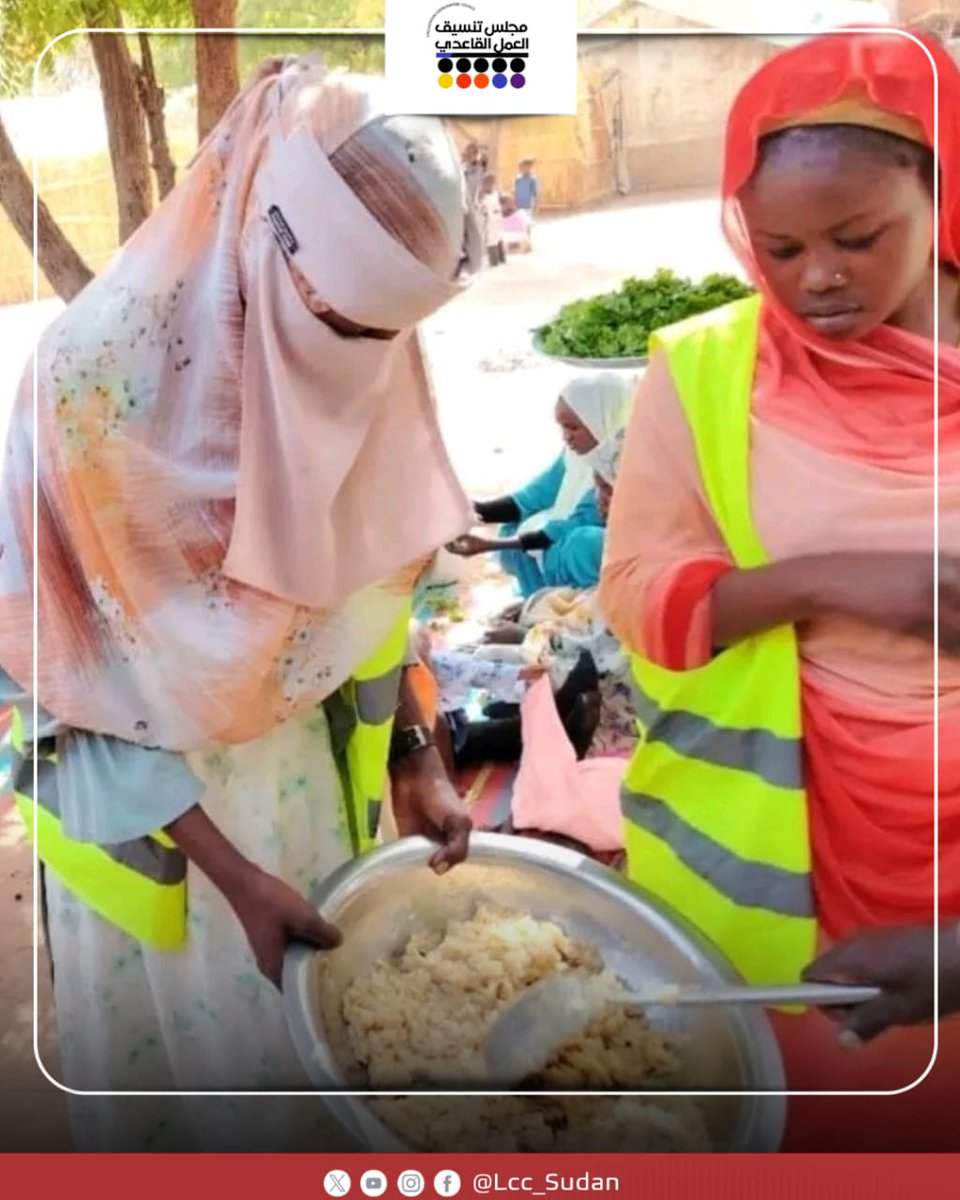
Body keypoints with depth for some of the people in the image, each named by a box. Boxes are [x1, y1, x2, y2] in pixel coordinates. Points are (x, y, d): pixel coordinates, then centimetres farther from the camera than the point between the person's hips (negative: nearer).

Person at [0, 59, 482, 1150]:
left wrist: (412, 754, -1)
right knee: (196, 1060, 16)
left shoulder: (356, 353, -10)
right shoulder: (100, 363, -26)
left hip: (313, 767, 5)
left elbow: (362, 580, 3)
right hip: (143, 793, -4)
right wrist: (228, 866, -19)